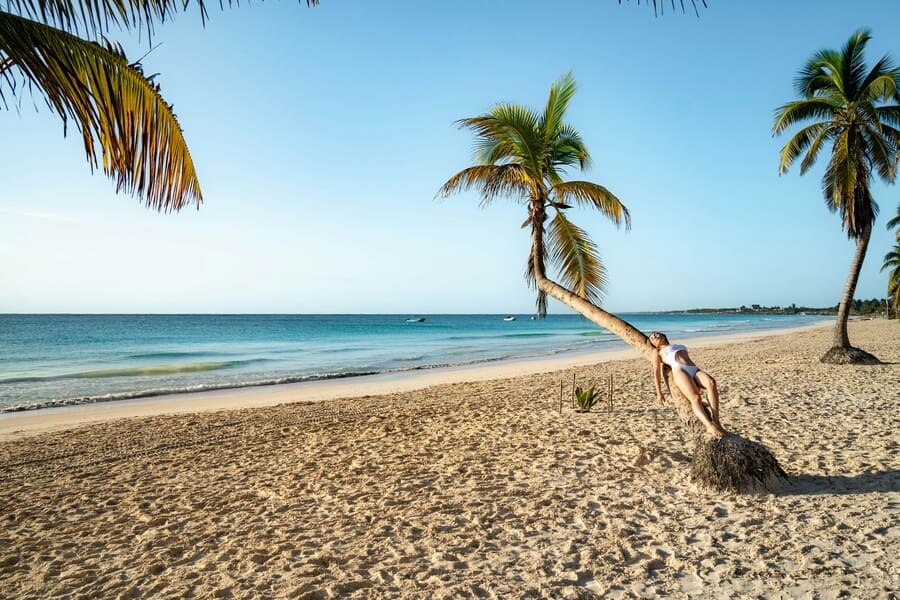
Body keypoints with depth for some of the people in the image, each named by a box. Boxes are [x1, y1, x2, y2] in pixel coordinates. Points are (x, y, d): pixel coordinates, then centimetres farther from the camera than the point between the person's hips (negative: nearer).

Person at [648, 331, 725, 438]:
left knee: (711, 383, -32)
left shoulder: (679, 346, 40)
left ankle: (716, 421, -38)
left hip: (695, 370, 4)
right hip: (679, 371, -4)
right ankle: (710, 426, -51)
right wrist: (659, 392, 3)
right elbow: (656, 371, 14)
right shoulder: (657, 352, 25)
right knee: (695, 398, -32)